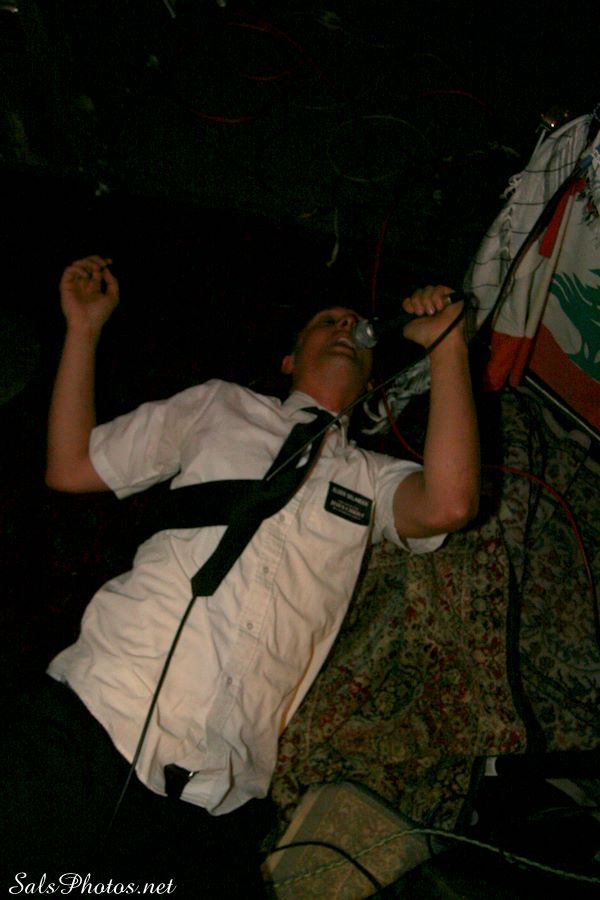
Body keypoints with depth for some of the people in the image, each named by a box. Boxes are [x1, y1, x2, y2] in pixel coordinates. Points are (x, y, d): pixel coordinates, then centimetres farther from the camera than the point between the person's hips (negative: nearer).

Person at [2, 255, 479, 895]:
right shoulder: (220, 405, 19)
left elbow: (448, 504, -5)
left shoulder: (371, 478, 18)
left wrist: (448, 343, 1)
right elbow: (69, 469, 18)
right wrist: (84, 329, 14)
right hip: (94, 719, -1)